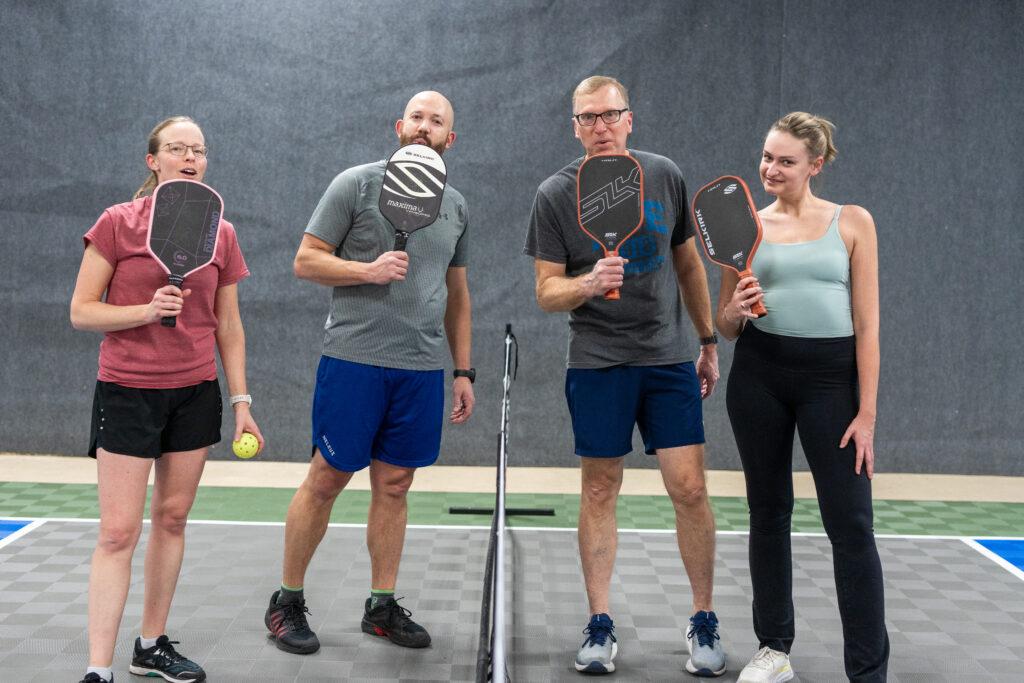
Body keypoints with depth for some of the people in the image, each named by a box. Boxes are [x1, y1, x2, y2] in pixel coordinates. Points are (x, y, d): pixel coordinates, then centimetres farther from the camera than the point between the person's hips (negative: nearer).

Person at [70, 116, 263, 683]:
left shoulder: (221, 234, 5)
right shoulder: (117, 223, -6)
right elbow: (81, 312, -6)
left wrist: (241, 402, 7)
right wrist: (147, 310, -21)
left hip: (195, 394, 4)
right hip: (126, 393, -4)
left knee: (172, 518, 10)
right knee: (119, 532, -6)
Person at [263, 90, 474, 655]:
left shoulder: (455, 205, 14)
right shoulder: (356, 184, -2)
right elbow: (306, 260, -3)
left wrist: (463, 370, 15)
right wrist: (369, 270, -19)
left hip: (422, 369, 5)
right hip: (354, 358, -4)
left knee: (394, 485, 10)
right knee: (326, 479, 2)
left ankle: (382, 605, 21)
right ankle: (287, 602, 15)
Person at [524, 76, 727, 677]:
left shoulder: (665, 176, 3)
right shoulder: (556, 195, -3)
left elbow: (689, 264, 13)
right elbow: (547, 291, -4)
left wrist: (709, 341, 15)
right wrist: (589, 283, -25)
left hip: (670, 357, 2)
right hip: (597, 362, -1)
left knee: (690, 488, -2)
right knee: (600, 490, 4)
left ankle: (704, 623, 14)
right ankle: (600, 626, 16)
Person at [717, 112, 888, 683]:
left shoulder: (853, 223, 1)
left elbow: (867, 325, -2)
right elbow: (725, 328, 11)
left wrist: (866, 412, -9)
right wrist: (735, 311, -13)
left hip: (832, 376, -2)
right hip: (758, 374, 3)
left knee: (851, 525, -5)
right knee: (768, 512, 11)